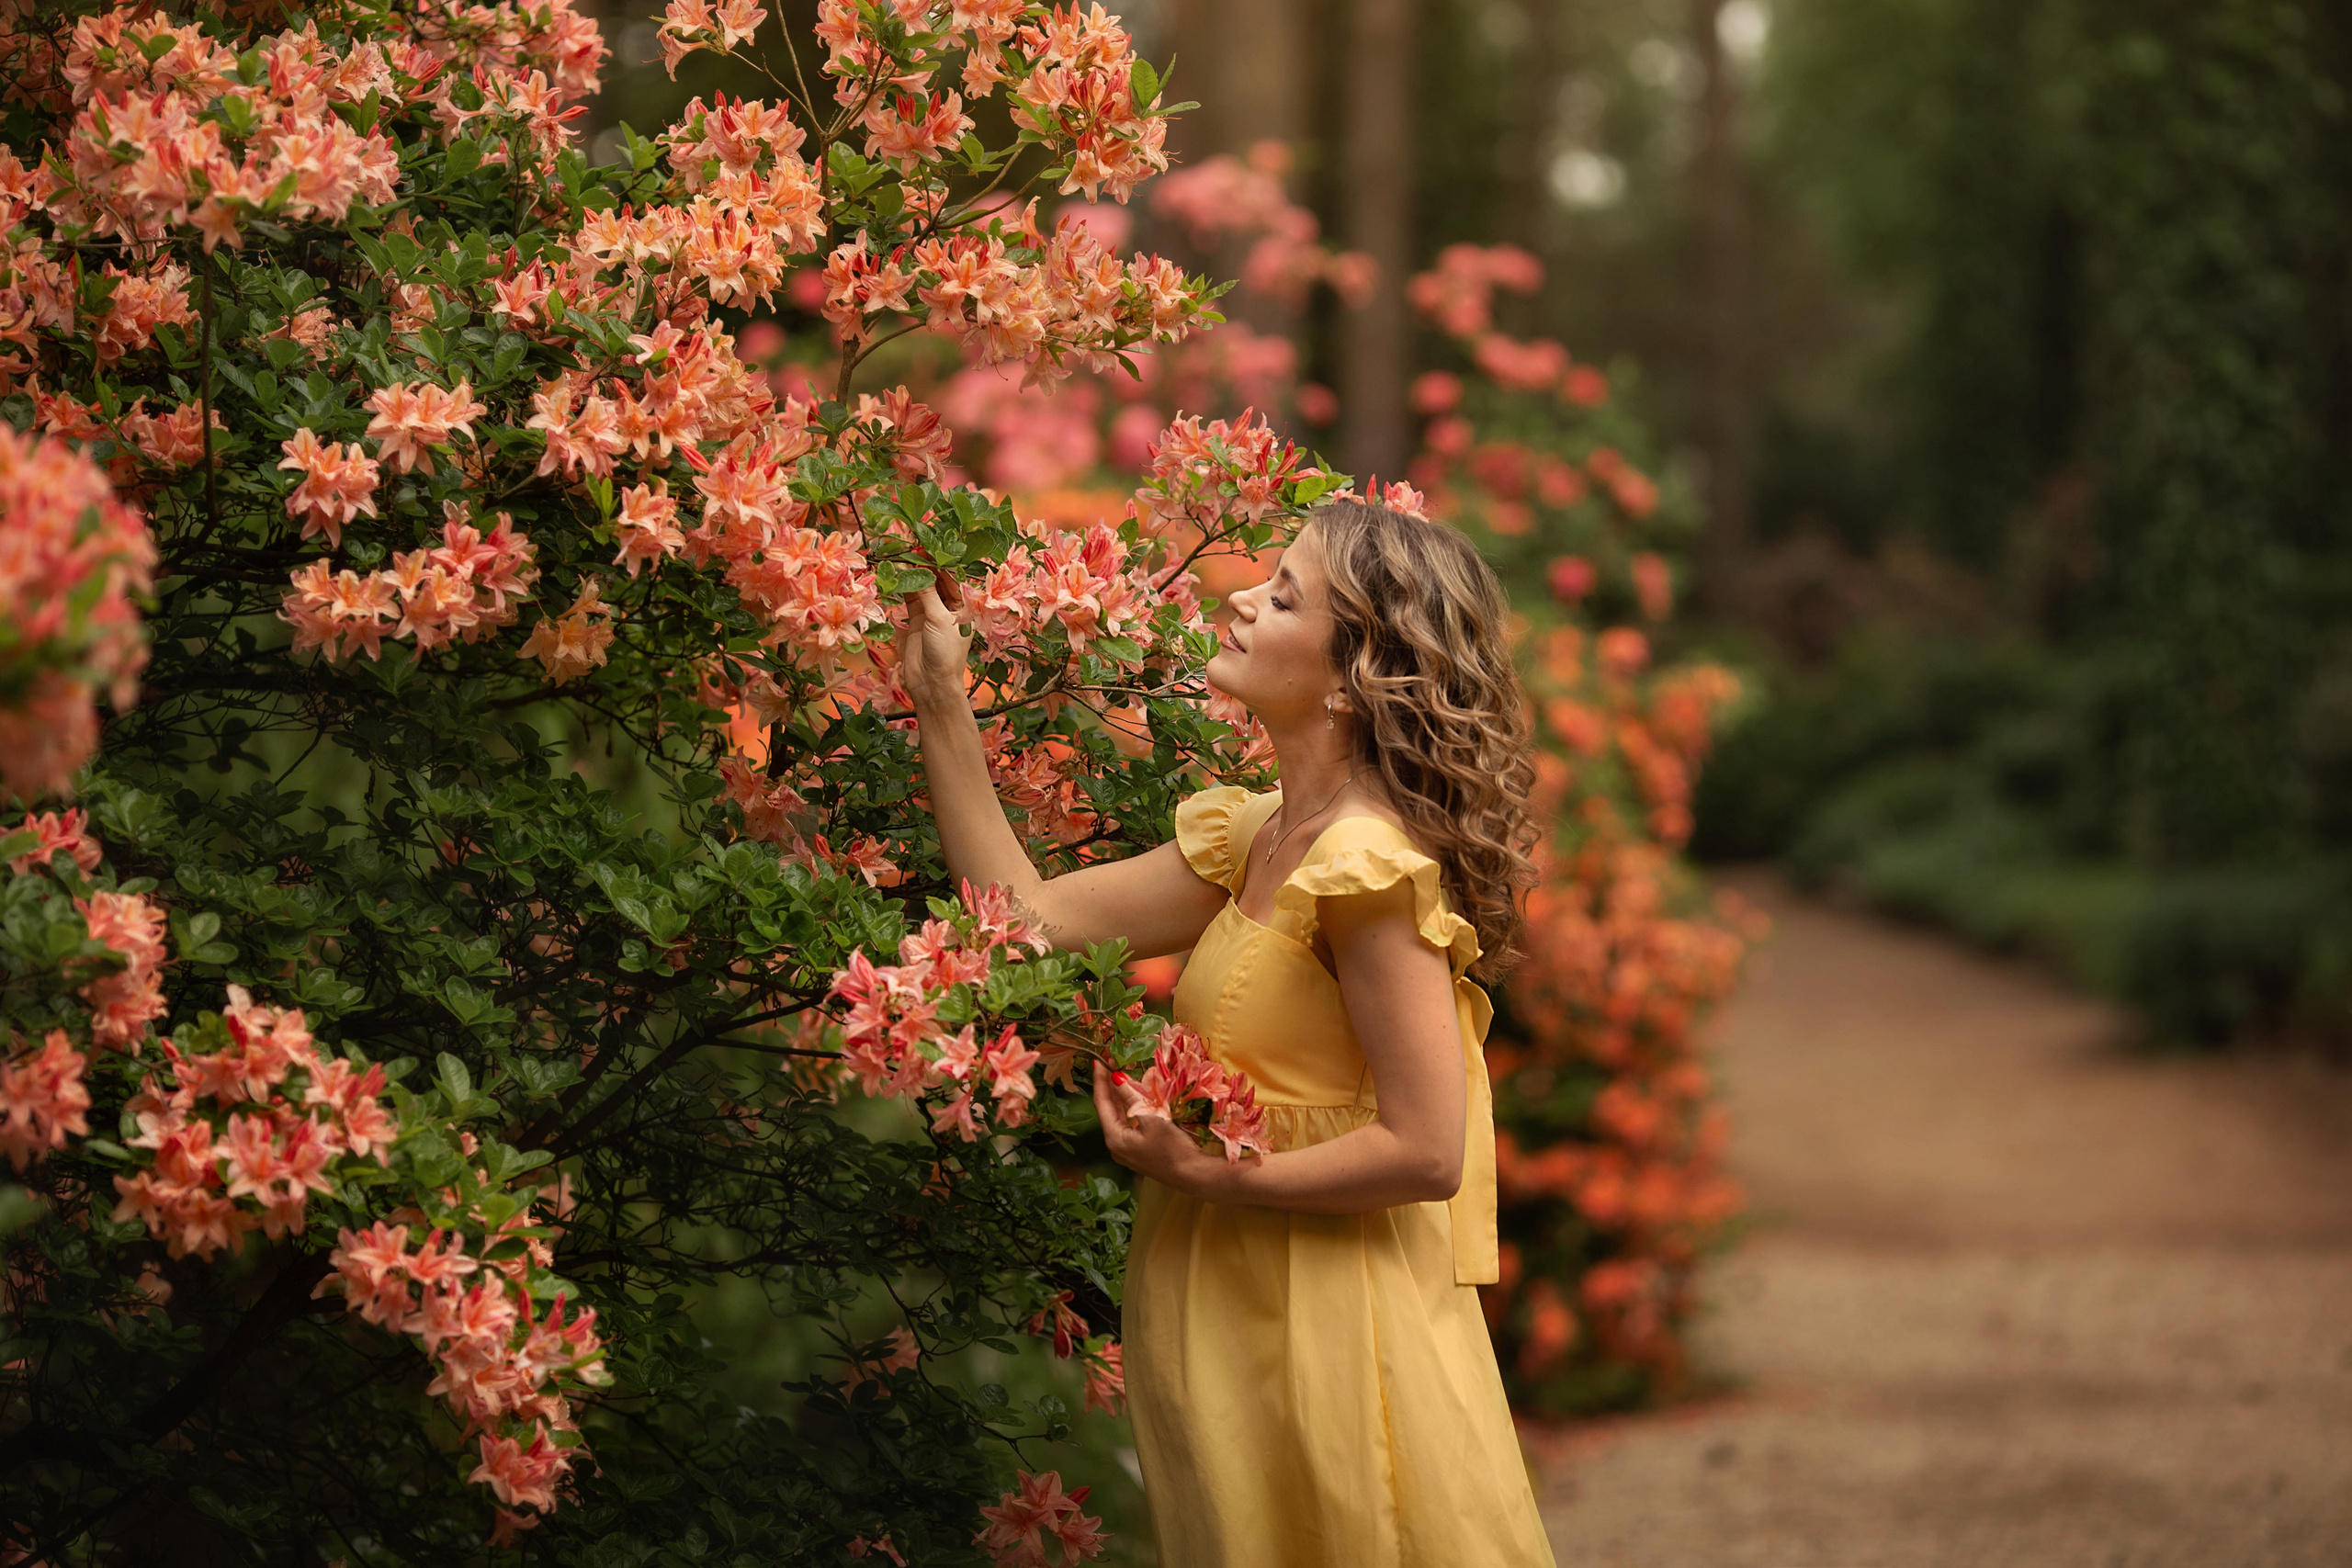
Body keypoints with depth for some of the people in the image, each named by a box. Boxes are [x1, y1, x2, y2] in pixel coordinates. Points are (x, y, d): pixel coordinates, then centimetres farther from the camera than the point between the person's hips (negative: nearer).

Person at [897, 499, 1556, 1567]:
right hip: (1239, 1322, 9)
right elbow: (1035, 915, 6)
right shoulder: (1254, 839, 7)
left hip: (1327, 1343, -9)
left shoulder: (1369, 866, -20)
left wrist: (1203, 1175, -16)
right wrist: (940, 704, 6)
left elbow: (1424, 1151, -23)